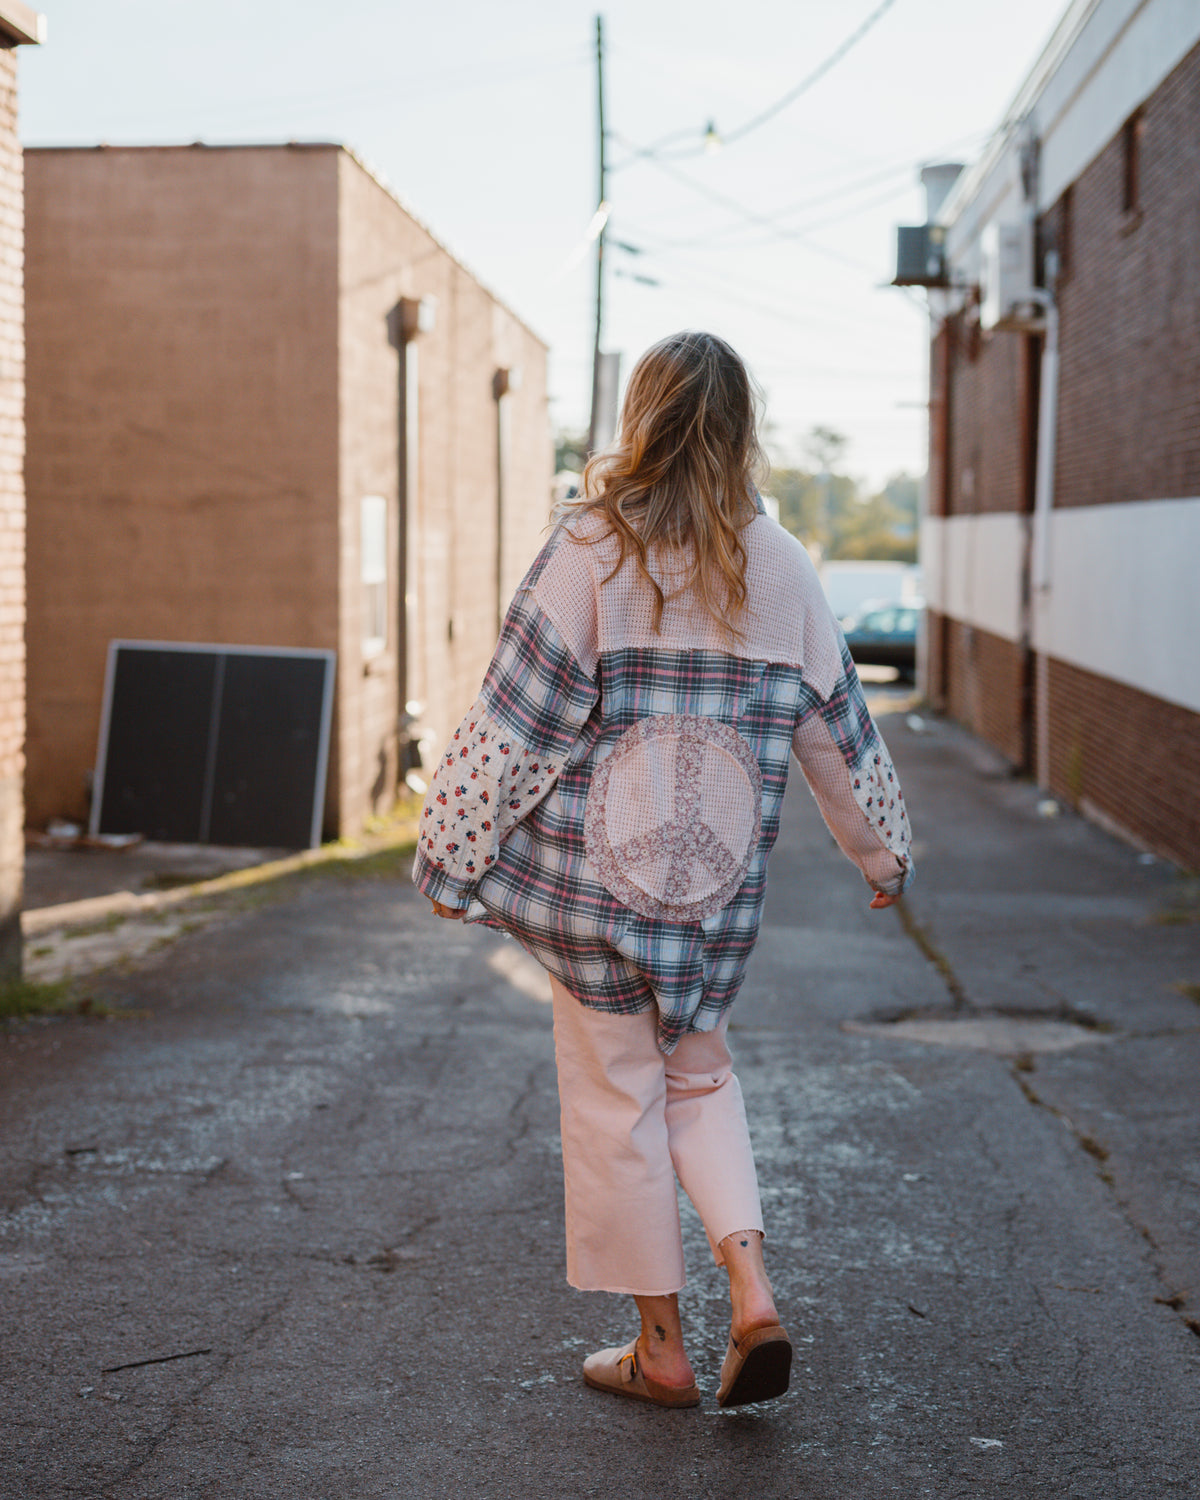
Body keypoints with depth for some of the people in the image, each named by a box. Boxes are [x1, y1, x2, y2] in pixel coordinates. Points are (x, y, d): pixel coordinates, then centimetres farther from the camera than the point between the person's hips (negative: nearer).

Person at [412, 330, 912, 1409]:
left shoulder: (590, 547, -10)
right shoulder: (782, 566, 1)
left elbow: (515, 715, -11)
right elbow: (837, 724, 9)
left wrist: (453, 853, -4)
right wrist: (882, 850, 23)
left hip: (595, 874, -3)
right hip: (721, 889, 3)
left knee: (615, 1096, 10)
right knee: (699, 1073, 22)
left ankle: (661, 1348, 19)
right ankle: (753, 1290, 5)